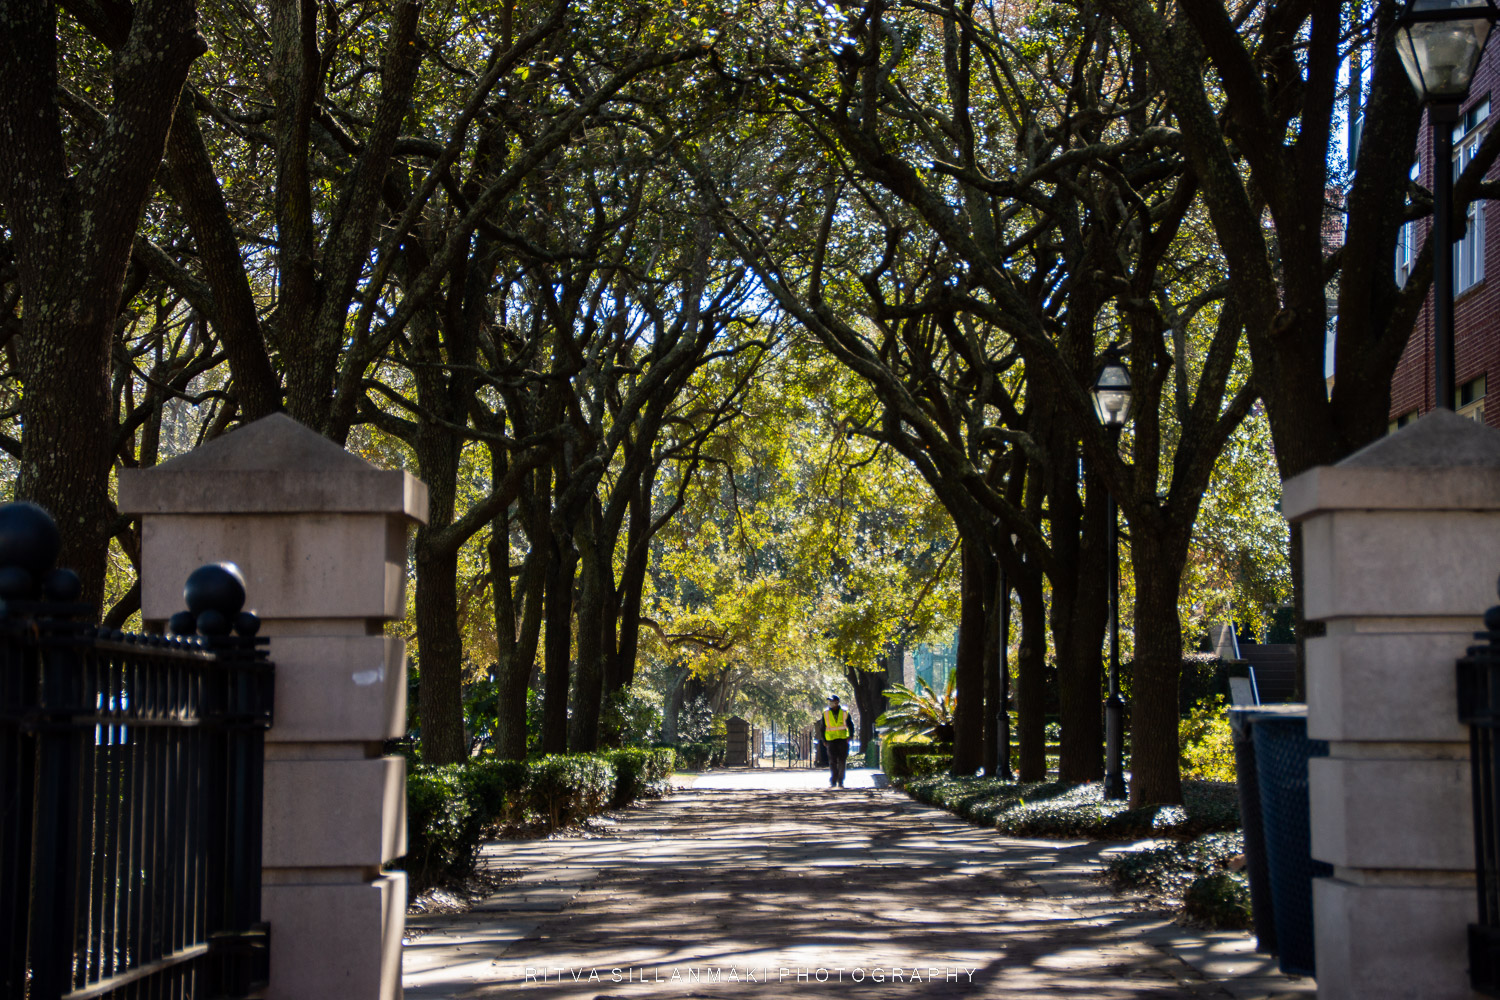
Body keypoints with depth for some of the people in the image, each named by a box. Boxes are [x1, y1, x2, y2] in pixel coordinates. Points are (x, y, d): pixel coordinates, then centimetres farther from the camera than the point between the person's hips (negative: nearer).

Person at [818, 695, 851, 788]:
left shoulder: (844, 712, 3)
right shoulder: (826, 713, 3)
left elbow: (850, 725, 10)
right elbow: (822, 728, 10)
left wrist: (850, 737, -3)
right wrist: (824, 740, 4)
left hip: (843, 739, 0)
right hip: (831, 740, 0)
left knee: (842, 762, 1)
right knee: (832, 762, -7)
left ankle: (840, 782, 9)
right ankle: (833, 782, 0)